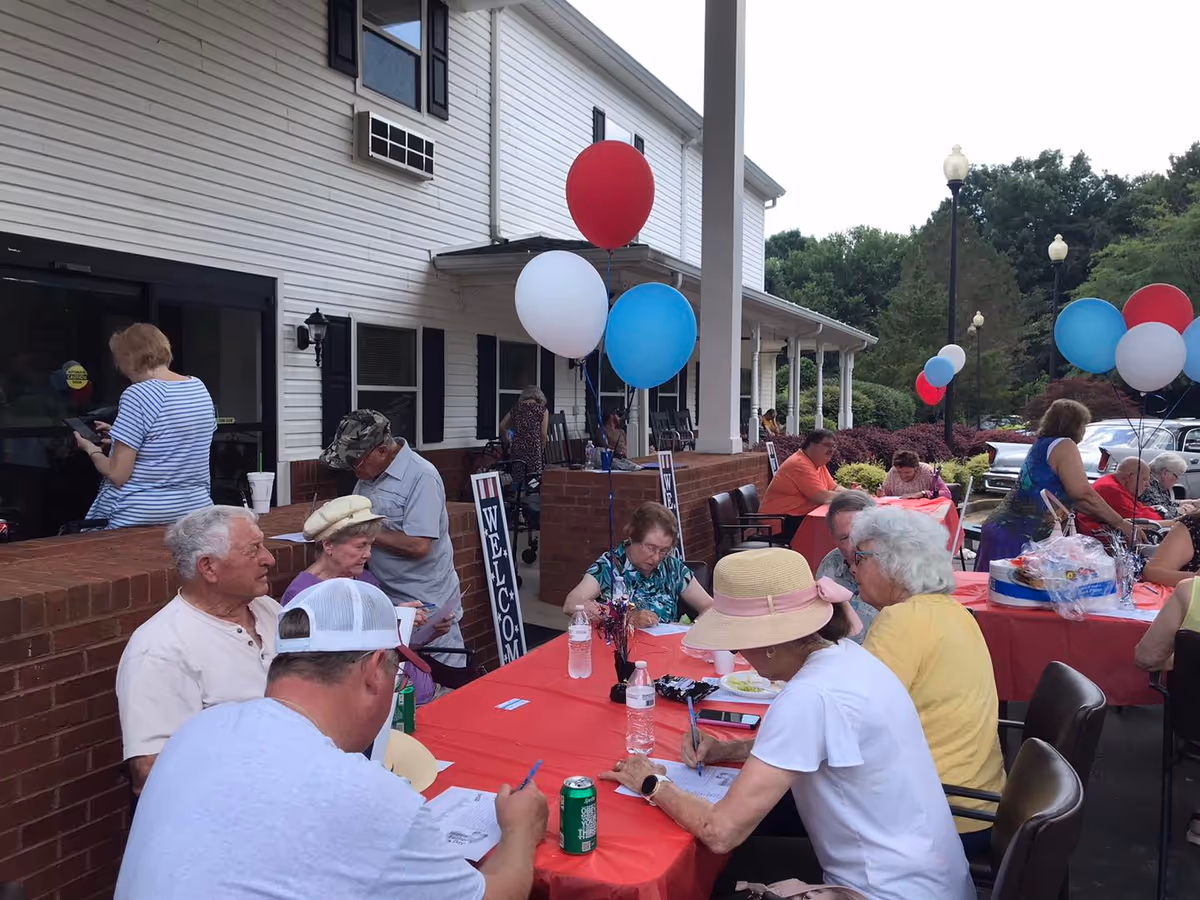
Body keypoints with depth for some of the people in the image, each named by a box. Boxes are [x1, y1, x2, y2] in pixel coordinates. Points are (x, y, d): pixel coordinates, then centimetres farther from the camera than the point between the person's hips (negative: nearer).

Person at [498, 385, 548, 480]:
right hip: (534, 449, -3)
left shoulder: (515, 408, 12)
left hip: (516, 448, 3)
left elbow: (502, 427, 15)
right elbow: (543, 434, -1)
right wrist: (541, 449, 14)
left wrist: (510, 441, 30)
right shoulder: (543, 410, 3)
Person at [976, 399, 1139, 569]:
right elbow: (1083, 493, -14)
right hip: (1019, 536, -9)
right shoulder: (1063, 445, -6)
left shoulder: (1042, 444, 21)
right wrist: (1121, 524, -3)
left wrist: (1107, 518, 27)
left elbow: (1070, 496, 26)